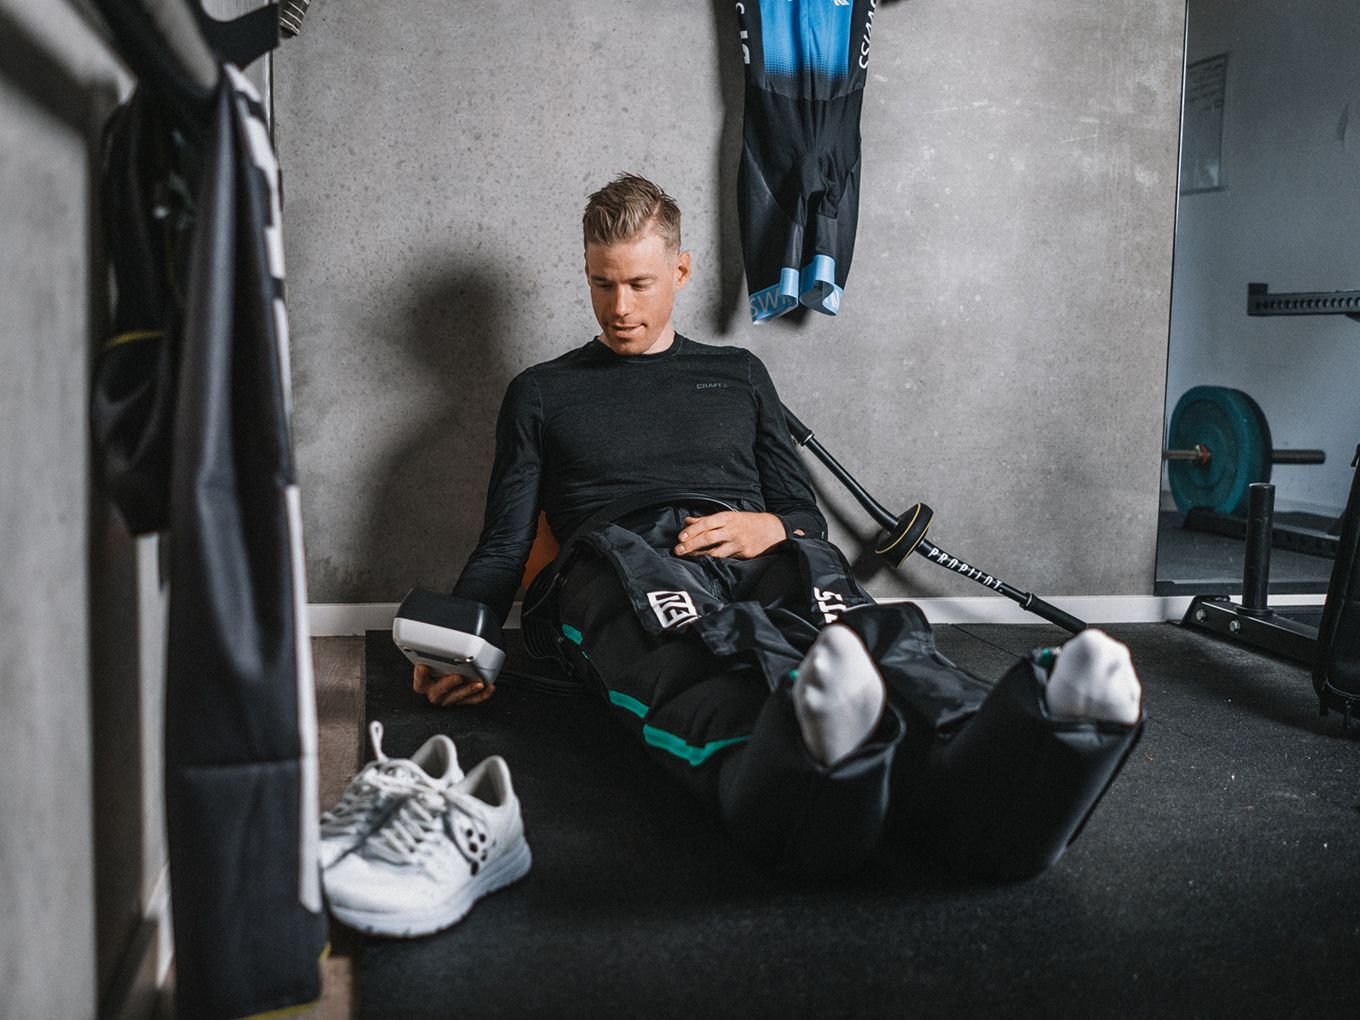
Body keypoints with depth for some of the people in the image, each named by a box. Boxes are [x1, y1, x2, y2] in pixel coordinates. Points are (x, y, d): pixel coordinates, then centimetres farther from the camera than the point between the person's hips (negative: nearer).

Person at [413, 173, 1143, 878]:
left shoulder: (738, 374, 29)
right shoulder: (541, 394, 24)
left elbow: (807, 515, 25)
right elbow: (505, 544, 17)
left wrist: (771, 527, -1)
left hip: (754, 559, 2)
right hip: (624, 562, -2)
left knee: (862, 636, -36)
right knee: (688, 655, -42)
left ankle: (976, 788, -66)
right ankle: (797, 775, -75)